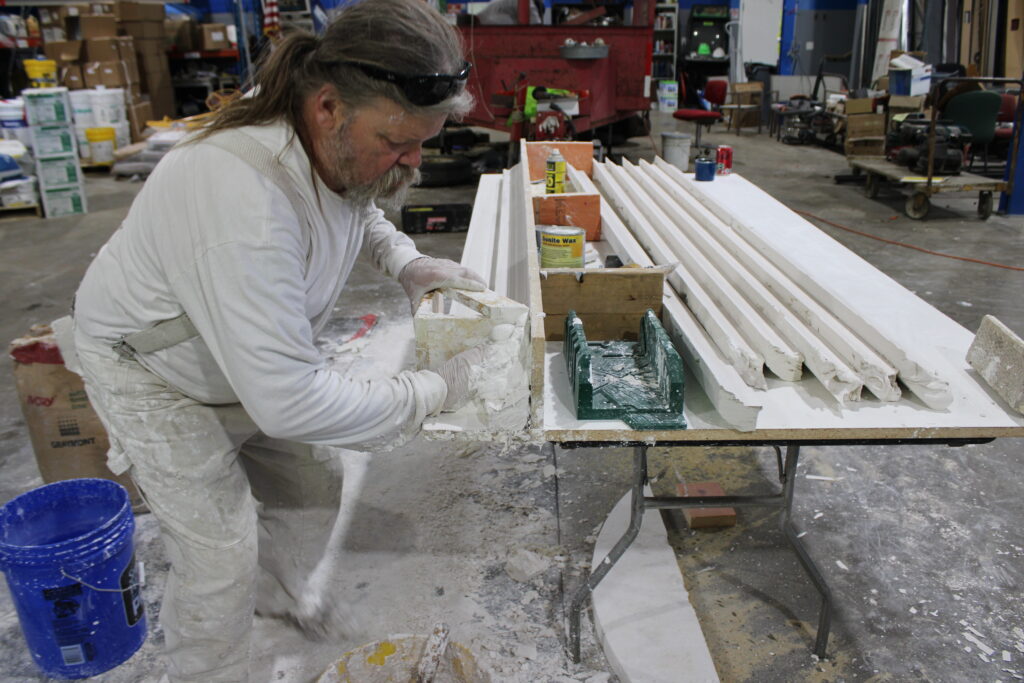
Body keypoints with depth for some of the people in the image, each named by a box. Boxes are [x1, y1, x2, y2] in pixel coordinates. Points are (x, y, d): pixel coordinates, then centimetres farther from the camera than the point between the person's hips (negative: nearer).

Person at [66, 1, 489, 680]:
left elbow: (360, 211, 12)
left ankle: (281, 590, 48)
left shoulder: (343, 148, -16)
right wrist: (434, 390, -31)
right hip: (155, 372, -7)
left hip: (253, 358, 8)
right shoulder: (243, 198, -43)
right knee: (221, 553, -2)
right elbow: (287, 401, -42)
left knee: (312, 489, 17)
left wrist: (407, 263, -9)